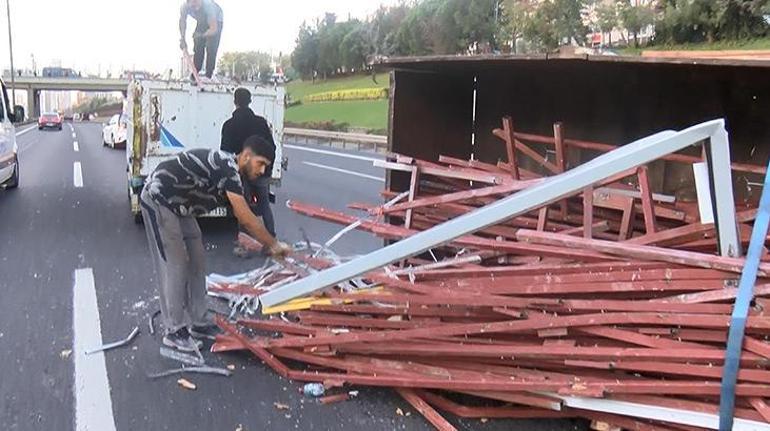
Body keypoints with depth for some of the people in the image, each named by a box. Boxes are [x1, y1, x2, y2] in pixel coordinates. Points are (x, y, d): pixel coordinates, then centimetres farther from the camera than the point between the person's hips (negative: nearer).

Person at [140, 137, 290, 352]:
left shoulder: (231, 171, 4)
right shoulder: (227, 168, -26)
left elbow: (244, 218, 10)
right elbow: (246, 219, -25)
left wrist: (268, 245, 8)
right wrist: (274, 244, -14)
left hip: (178, 206, 10)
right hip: (159, 199, -10)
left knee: (195, 262, 10)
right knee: (175, 266, -7)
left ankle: (197, 323, 18)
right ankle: (174, 331, 3)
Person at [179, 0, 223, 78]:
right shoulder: (184, 6, -29)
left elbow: (214, 29, -43)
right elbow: (182, 21, -9)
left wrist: (202, 35, -54)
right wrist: (183, 38, -17)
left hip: (216, 21, -5)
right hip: (202, 22, 5)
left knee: (211, 50, -17)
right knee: (197, 48, 0)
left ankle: (208, 76, -11)